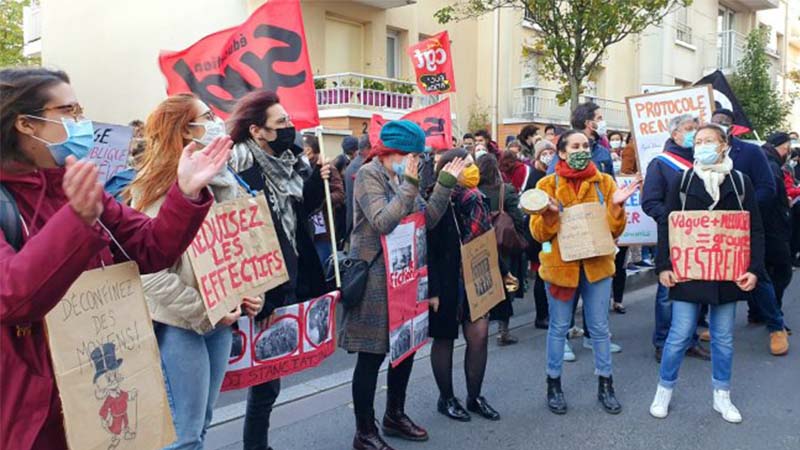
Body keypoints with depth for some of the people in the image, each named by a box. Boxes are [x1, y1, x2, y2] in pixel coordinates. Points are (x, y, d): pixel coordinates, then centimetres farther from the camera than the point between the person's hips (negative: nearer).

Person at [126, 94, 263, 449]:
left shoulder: (224, 182, 9)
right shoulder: (159, 188, -13)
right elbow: (150, 272, -20)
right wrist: (202, 312, -19)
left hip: (220, 318, 7)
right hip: (180, 323, -7)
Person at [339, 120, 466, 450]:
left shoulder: (400, 176, 12)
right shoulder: (369, 174, -12)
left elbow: (428, 219, 8)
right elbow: (382, 222, -25)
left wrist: (445, 184, 0)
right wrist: (410, 185, -23)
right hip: (374, 277, -8)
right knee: (372, 355, -1)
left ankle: (395, 416, 33)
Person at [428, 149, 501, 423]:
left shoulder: (477, 200, 5)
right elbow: (430, 251, -17)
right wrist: (434, 290, -20)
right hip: (448, 283, -6)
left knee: (479, 335, 4)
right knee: (445, 338, 8)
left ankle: (474, 397, 21)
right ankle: (446, 399, 24)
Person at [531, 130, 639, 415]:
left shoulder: (604, 182, 2)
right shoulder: (548, 184, -2)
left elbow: (615, 230, 1)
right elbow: (538, 233, -4)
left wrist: (617, 206, -16)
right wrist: (549, 214, -23)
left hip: (597, 264, 2)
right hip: (560, 264, -1)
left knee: (599, 328, 10)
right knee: (559, 328, 8)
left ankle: (605, 385, 25)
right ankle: (554, 384, 24)